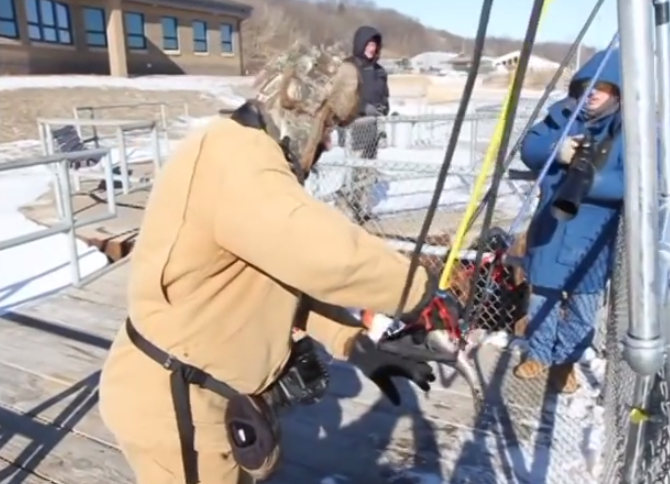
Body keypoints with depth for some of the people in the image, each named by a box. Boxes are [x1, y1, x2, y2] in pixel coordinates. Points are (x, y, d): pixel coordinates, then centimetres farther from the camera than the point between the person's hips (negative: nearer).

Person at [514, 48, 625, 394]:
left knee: (584, 304, 10)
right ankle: (538, 353, 33)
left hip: (593, 235, -2)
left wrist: (592, 181, -31)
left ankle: (566, 360, 30)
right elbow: (528, 148, 0)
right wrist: (555, 150, -21)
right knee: (543, 295, 15)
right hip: (550, 226, 3)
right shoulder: (563, 114, 1)